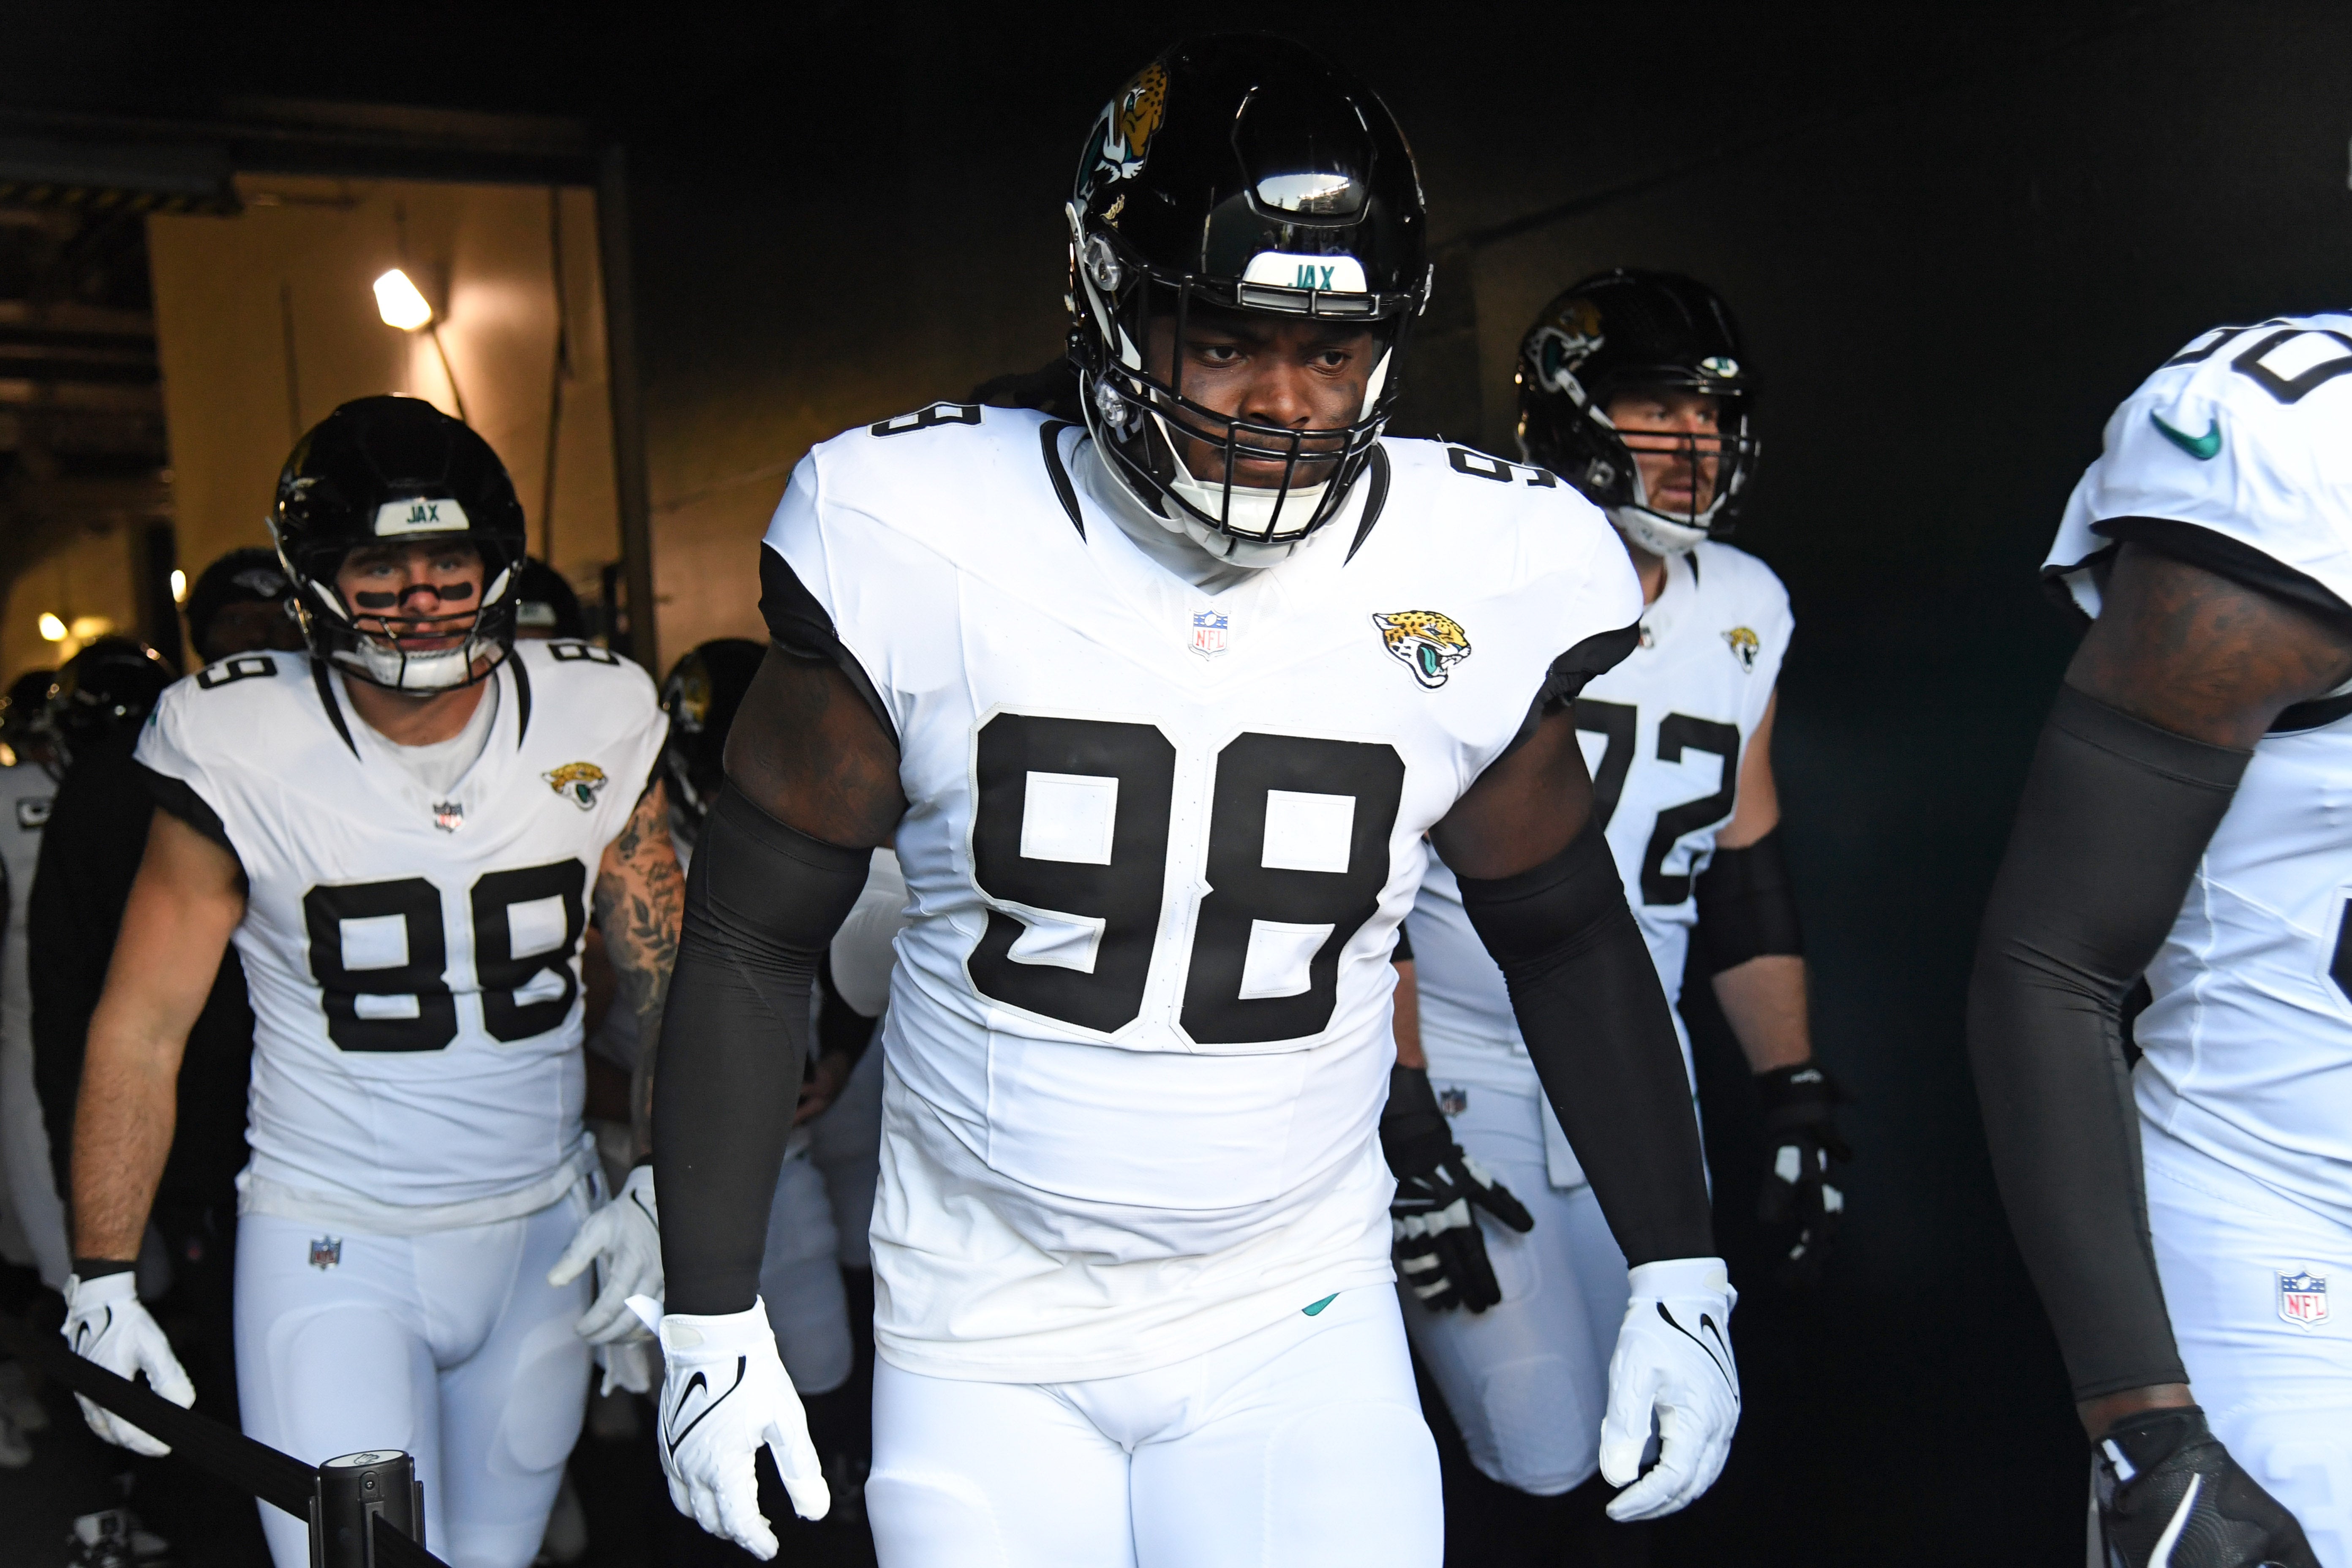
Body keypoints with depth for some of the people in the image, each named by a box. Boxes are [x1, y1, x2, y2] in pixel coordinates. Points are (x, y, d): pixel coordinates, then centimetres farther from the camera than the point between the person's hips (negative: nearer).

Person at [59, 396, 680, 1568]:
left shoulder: (594, 723, -4)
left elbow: (671, 986, 3)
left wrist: (661, 1186, -8)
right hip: (330, 1249, -3)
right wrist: (101, 1282, -5)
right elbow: (142, 1027, -4)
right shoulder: (239, 751, -11)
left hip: (541, 1238, 3)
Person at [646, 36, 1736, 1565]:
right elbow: (756, 932, -4)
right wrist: (710, 1316, -4)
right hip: (990, 1332, 0)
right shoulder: (930, 552, -14)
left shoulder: (1475, 582, -9)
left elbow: (1566, 931, 6)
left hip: (1298, 1321, 1)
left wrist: (1681, 1271, 3)